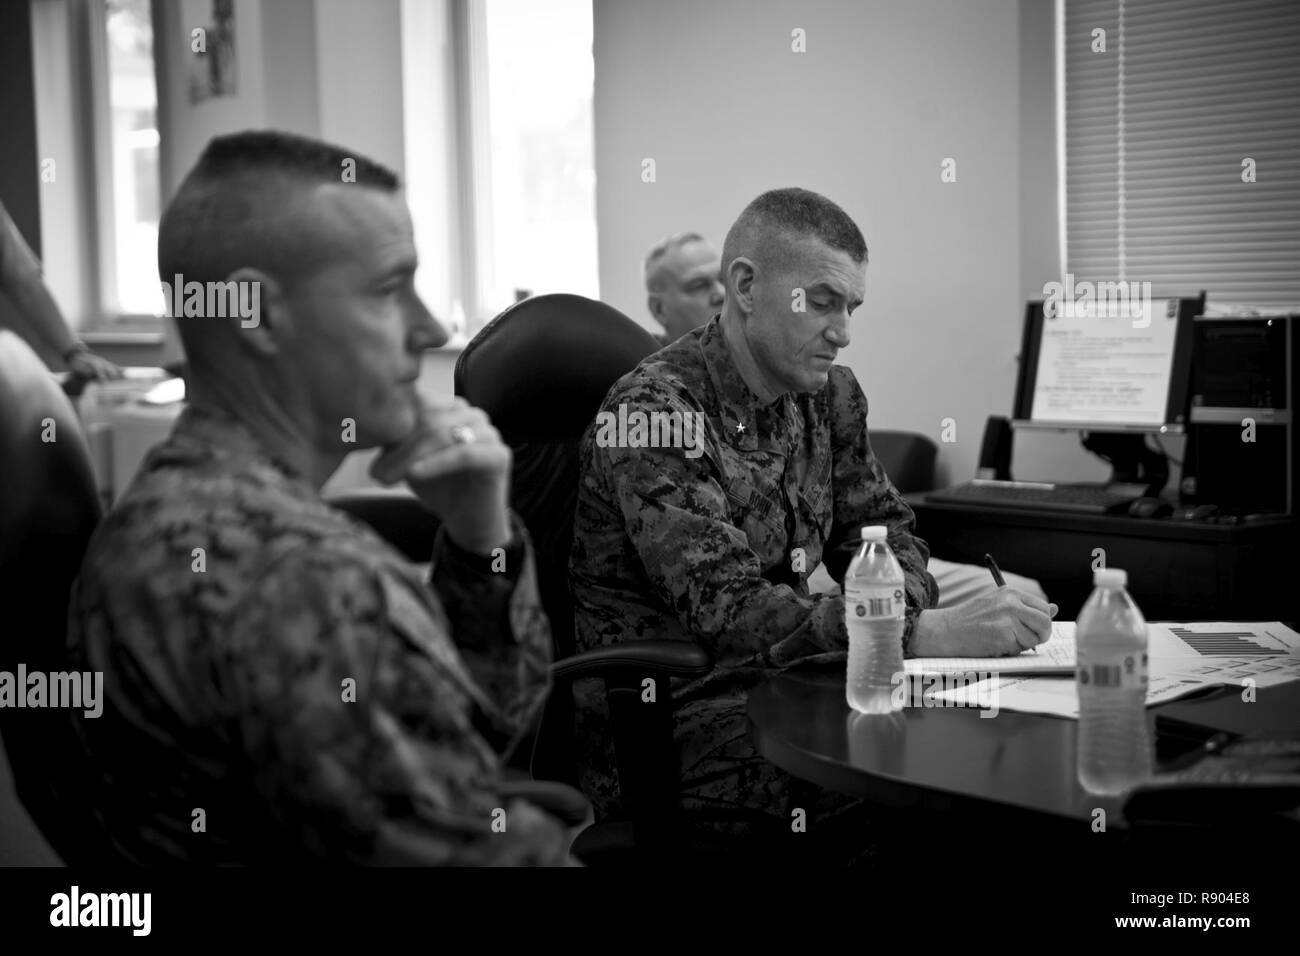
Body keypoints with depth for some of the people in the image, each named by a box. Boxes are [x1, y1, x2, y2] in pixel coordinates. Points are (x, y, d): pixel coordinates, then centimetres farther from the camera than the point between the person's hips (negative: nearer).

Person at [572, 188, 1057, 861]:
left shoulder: (830, 395, 8)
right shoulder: (654, 412, -17)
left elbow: (881, 529, 17)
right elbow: (726, 609, -26)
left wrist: (910, 605, -8)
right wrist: (925, 633, -34)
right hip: (667, 723, -7)